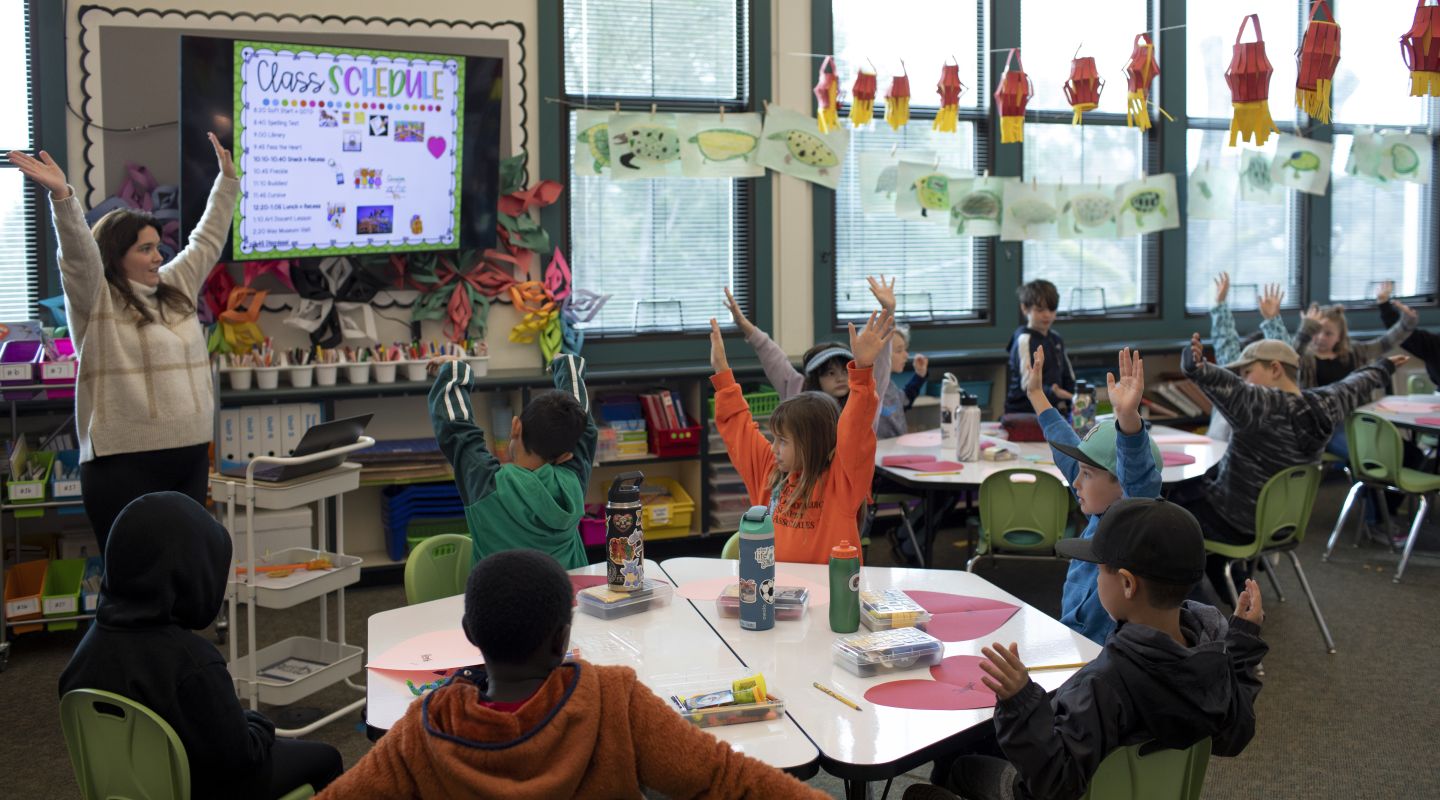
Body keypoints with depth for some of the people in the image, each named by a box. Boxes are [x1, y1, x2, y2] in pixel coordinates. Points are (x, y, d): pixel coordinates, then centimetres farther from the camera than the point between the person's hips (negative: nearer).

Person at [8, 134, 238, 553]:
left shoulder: (175, 289, 15)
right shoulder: (95, 299, -3)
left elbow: (207, 241, 22)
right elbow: (79, 253, -19)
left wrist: (227, 179, 23)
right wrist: (62, 196, -33)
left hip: (191, 457, 7)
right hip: (125, 464, -6)